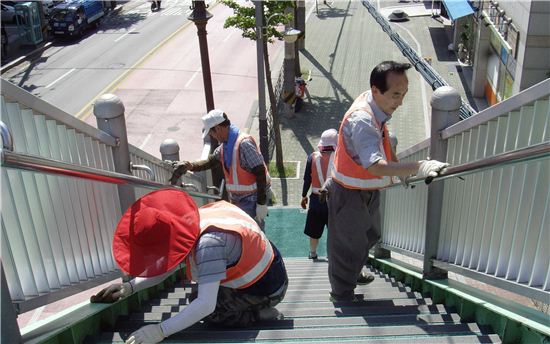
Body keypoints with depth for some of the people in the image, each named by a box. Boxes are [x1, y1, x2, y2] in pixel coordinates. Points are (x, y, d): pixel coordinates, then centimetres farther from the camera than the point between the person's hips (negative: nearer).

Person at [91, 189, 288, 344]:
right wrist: (130, 287, -13)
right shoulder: (188, 222, -10)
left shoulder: (209, 244, -37)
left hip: (266, 289, -8)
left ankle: (261, 314, 2)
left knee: (209, 314, -5)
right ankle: (256, 306, 19)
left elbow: (206, 304, -39)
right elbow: (167, 268, -1)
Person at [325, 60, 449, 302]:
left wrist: (402, 170, 18)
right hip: (350, 195, -10)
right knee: (349, 245, 10)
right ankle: (342, 295, 34)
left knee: (369, 237, 30)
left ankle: (353, 274, 56)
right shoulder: (361, 119, -35)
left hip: (368, 191, 10)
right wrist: (418, 168, -54)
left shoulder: (376, 105, -5)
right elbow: (375, 165, -48)